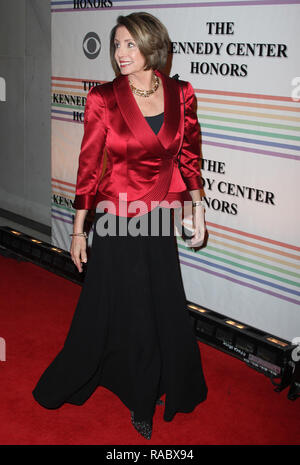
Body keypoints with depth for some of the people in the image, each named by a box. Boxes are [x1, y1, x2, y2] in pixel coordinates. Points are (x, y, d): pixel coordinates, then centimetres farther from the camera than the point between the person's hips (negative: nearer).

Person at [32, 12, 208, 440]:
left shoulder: (181, 95, -2)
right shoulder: (103, 99, -10)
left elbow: (189, 156, 8)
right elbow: (89, 166, -7)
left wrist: (197, 208, 7)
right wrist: (78, 230, -4)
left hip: (161, 219, 3)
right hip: (117, 220, -3)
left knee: (165, 310, 15)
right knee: (111, 311, 9)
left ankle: (172, 389, 41)